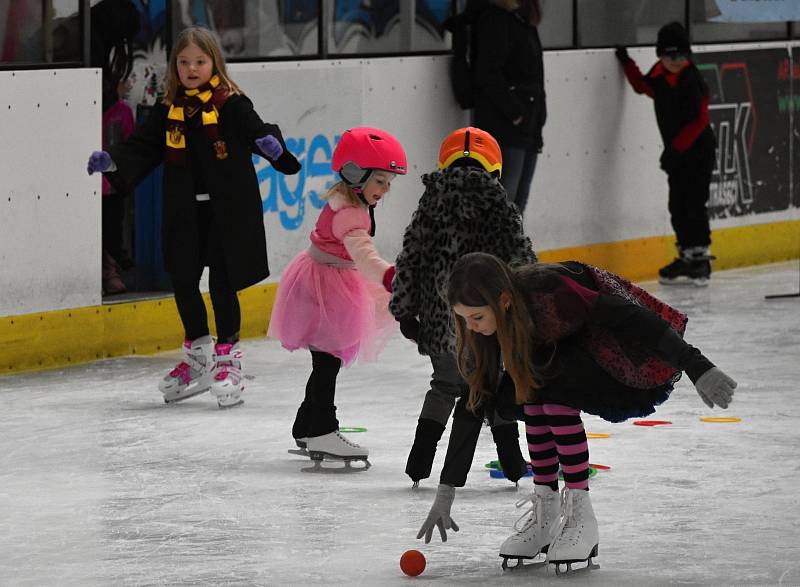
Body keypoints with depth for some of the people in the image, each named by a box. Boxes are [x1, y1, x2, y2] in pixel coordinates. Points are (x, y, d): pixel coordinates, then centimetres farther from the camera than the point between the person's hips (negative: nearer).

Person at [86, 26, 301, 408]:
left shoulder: (231, 104, -7)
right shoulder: (169, 112, 6)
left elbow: (257, 130, -18)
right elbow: (142, 148, 7)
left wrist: (271, 144, -39)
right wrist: (111, 160, -9)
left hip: (227, 210, -5)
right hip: (185, 211, 5)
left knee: (222, 283, -2)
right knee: (182, 280, 8)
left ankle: (227, 356, 12)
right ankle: (198, 353, 25)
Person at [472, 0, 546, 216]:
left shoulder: (524, 20, 16)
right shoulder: (496, 19, -11)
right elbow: (488, 76, -18)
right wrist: (514, 112, -16)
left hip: (528, 132, 9)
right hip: (504, 131, -9)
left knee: (517, 206, 10)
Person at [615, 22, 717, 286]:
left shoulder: (693, 82, -18)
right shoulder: (658, 77, 1)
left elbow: (699, 121, -18)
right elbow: (642, 86, 24)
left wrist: (678, 146, -21)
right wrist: (627, 63, 15)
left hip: (698, 150, -7)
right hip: (676, 153, 7)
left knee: (694, 203, -7)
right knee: (677, 205, 9)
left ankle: (700, 256, -1)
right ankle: (686, 256, 17)